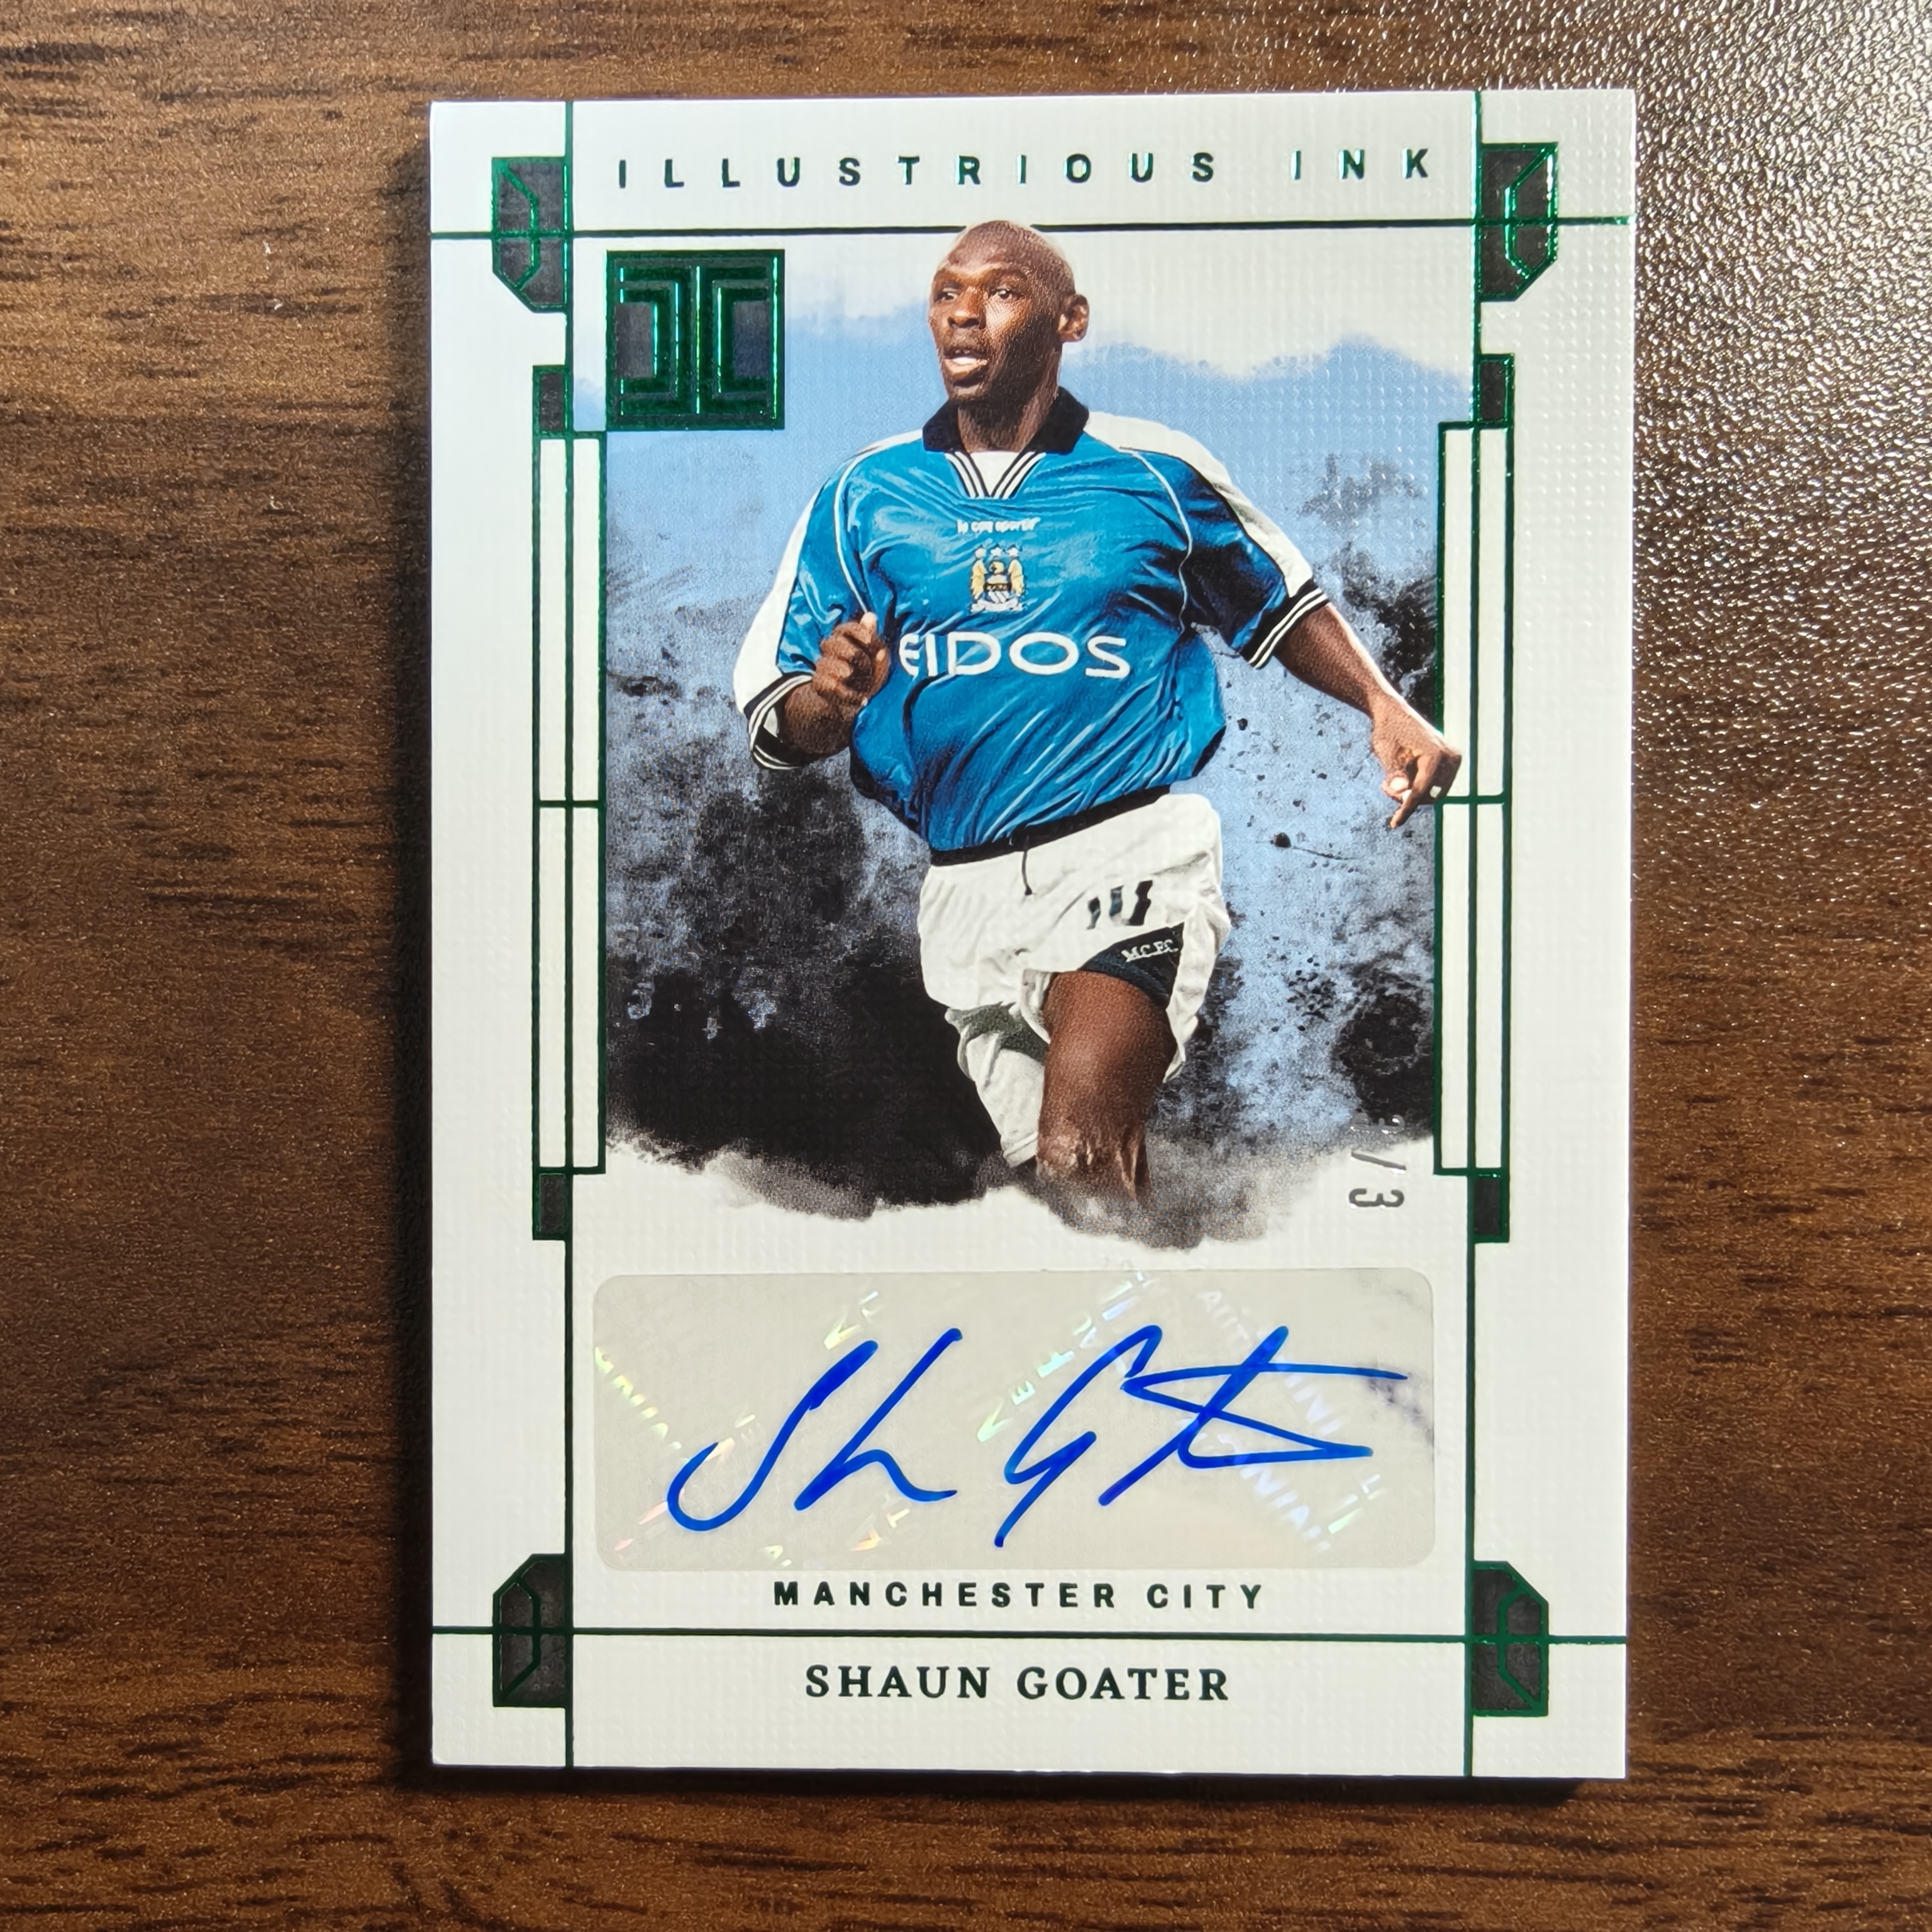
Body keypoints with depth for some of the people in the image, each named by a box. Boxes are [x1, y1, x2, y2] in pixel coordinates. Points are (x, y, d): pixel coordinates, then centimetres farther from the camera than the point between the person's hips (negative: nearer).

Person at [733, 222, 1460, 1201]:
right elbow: (773, 726, 7)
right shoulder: (864, 494, 9)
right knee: (1052, 1168, 13)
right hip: (965, 885, 3)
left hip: (1132, 841, -3)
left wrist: (1386, 708, 3)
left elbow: (1283, 605, 20)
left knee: (1080, 1153, -25)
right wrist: (829, 701, -17)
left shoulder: (1157, 471, 6)